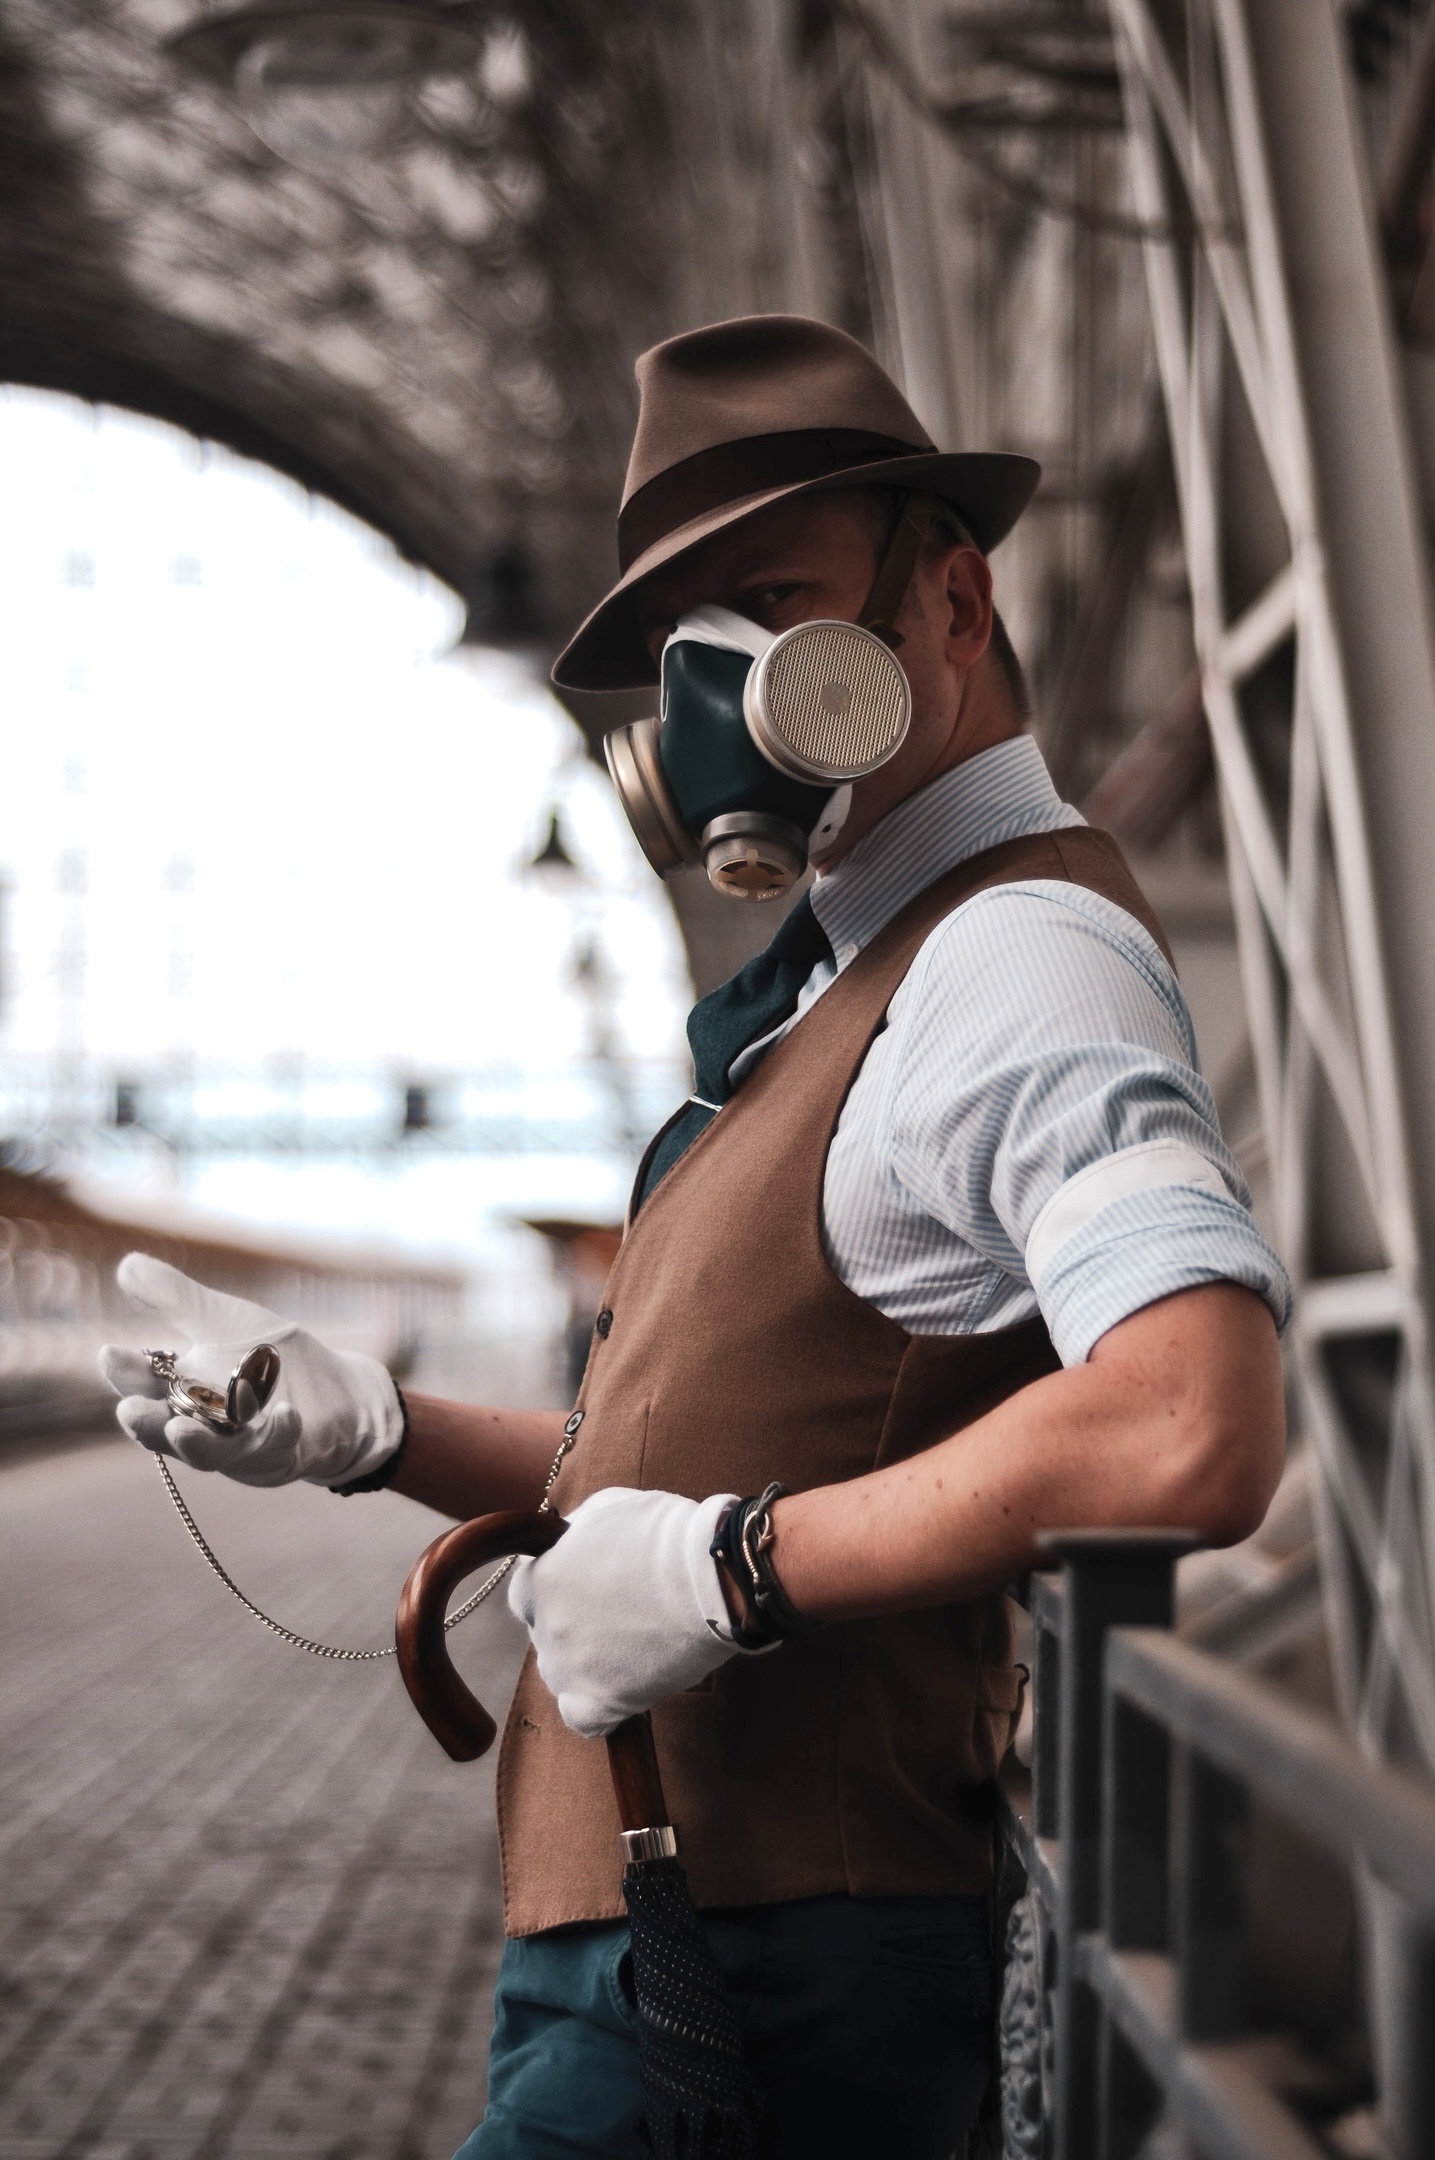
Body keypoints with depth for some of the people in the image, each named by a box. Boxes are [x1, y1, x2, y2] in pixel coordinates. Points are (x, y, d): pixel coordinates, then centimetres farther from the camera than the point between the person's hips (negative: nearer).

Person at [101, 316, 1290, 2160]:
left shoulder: (1016, 954, -14)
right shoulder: (858, 981, 19)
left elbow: (1193, 1431, -31)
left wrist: (731, 1565, -23)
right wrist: (371, 1431, 8)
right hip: (678, 1935, 9)